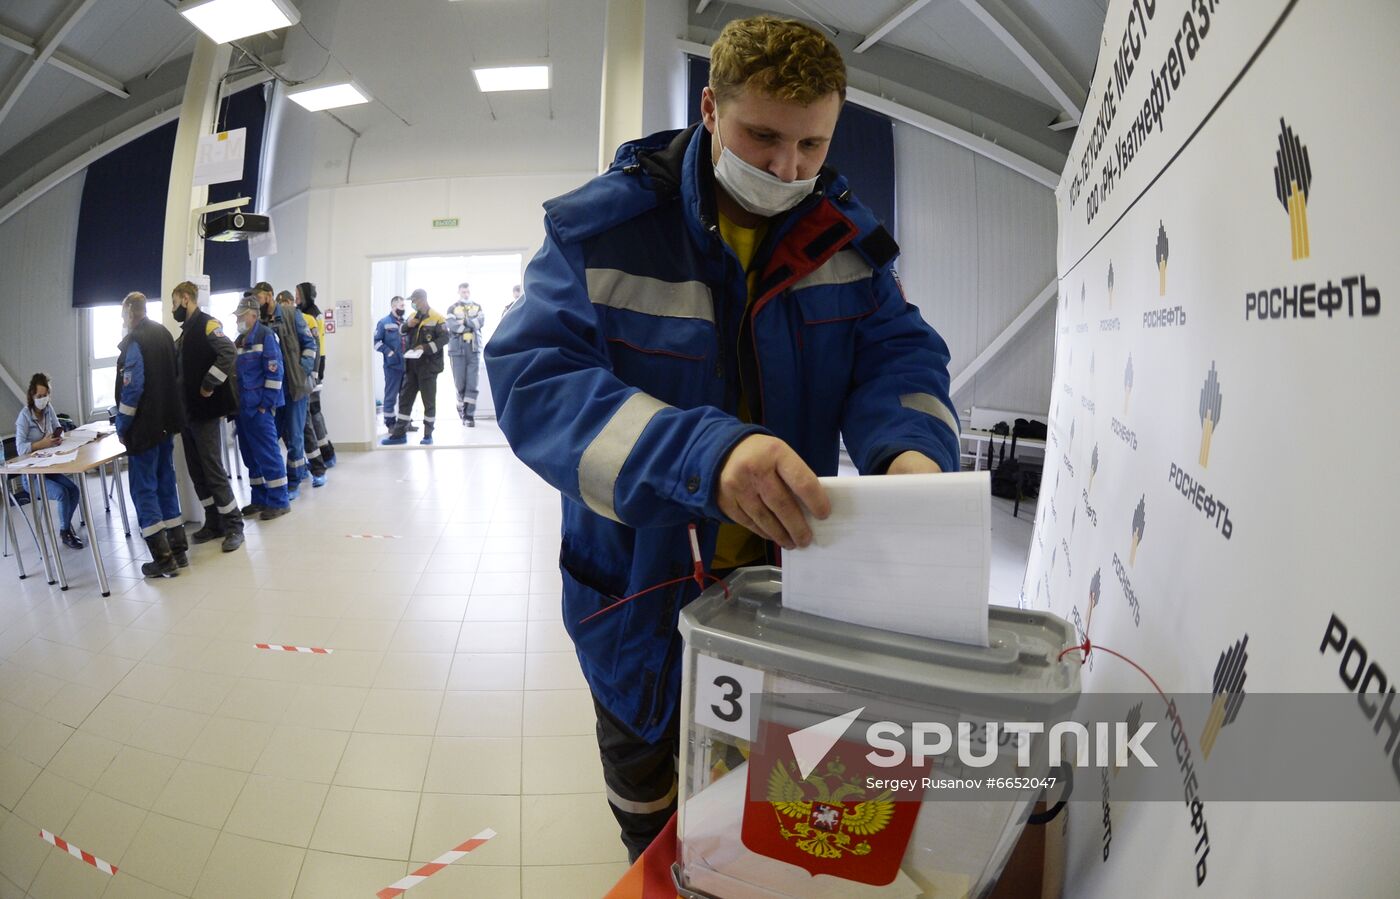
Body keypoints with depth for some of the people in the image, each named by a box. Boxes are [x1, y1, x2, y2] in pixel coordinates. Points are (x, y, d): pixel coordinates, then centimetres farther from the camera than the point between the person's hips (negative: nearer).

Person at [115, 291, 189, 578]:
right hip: (167, 422, 7)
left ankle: (164, 558, -3)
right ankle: (178, 549, 16)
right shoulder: (164, 333, 9)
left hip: (144, 426, -7)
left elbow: (132, 388, -19)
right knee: (166, 484, 14)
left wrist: (121, 426, -10)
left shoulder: (134, 342, -14)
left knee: (143, 489, -1)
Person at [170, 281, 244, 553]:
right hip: (188, 411, 9)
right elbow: (177, 368, 24)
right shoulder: (186, 331, 18)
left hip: (205, 411, -9)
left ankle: (234, 526, 2)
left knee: (213, 470, -6)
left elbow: (228, 353, -24)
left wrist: (209, 386, -21)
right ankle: (214, 524, 18)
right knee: (197, 472, 11)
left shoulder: (206, 324, -9)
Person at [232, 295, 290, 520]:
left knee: (267, 454, -5)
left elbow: (274, 372, -14)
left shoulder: (266, 335, -8)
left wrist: (266, 404, -16)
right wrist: (235, 403, 13)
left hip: (259, 407, -8)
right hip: (243, 406, 8)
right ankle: (260, 499, 21)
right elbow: (234, 372, 22)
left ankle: (279, 501, 2)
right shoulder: (239, 340, 16)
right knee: (250, 455, 12)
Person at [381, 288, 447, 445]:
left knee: (429, 401, 3)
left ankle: (428, 434, 12)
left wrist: (426, 347, -23)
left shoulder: (437, 318, -7)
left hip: (428, 366, -6)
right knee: (405, 398, 7)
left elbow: (444, 339, -13)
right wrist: (407, 324, -3)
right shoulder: (413, 316, 13)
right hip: (411, 365, 6)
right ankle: (399, 433, 13)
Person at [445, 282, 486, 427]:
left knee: (472, 383, -6)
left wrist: (464, 320, -11)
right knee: (460, 383, 1)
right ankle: (461, 407, 24)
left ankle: (469, 415, -5)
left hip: (474, 349, 1)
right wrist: (473, 325, -6)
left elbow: (481, 322, -6)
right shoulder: (452, 309, 7)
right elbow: (452, 325, -11)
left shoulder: (477, 308, 14)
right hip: (457, 349, -1)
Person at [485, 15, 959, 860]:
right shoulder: (603, 223, -19)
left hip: (781, 582, 3)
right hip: (640, 588, -2)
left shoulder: (847, 233, -7)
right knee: (642, 771, 27)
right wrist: (704, 453, -47)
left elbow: (899, 350, -8)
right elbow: (531, 376, -30)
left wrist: (911, 447, -34)